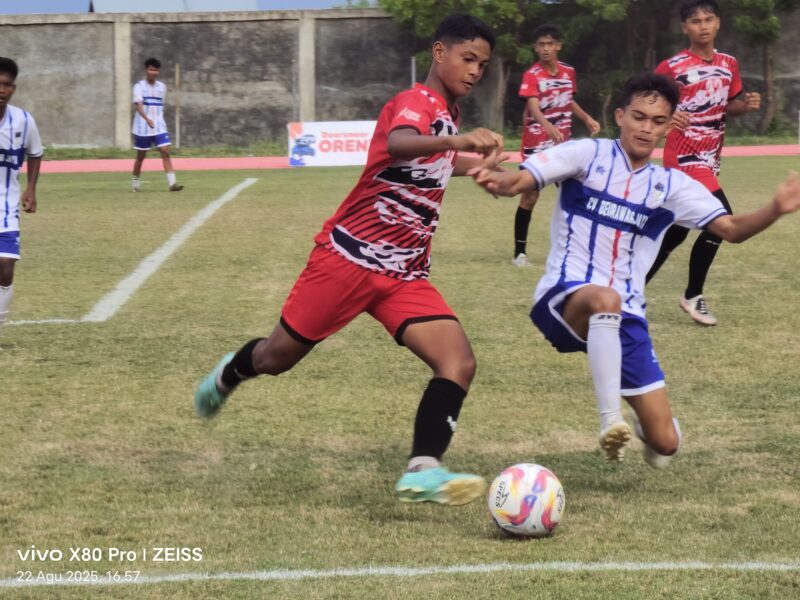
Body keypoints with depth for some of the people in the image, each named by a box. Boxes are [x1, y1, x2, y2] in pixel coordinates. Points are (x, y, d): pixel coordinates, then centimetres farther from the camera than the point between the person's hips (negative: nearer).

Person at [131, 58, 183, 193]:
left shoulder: (162, 87, 8)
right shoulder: (139, 87, -7)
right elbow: (138, 105, -21)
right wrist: (147, 119, -37)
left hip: (159, 127, 3)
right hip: (142, 128, -3)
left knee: (165, 152, -11)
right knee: (141, 156, 7)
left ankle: (172, 183, -18)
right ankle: (136, 182, 24)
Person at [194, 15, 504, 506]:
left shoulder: (448, 114, 12)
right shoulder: (416, 102, -15)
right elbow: (398, 144, -43)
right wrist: (456, 140, -58)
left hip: (405, 276, 7)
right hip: (348, 257, -7)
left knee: (460, 362, -17)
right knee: (277, 359, 10)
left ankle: (422, 471, -25)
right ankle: (228, 375, 44)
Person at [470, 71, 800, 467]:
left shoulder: (671, 185, 10)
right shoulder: (588, 155, 0)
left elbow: (731, 229, 2)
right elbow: (521, 181, -12)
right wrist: (498, 181, -36)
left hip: (625, 315, 4)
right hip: (565, 297, -4)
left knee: (665, 443, 0)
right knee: (605, 299, -43)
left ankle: (642, 427, 39)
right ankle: (610, 420, -40)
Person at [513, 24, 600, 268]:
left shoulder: (568, 72, 4)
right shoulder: (532, 76, -15)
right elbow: (533, 108, -29)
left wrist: (587, 118, 10)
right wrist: (548, 126, -47)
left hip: (562, 143, 6)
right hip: (537, 144, -6)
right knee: (530, 195, -4)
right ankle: (519, 252, 1)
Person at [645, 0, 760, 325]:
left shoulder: (729, 64, 7)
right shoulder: (672, 67, -11)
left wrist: (746, 104, -3)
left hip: (710, 158, 7)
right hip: (684, 156, -7)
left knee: (676, 231, 10)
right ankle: (693, 295, -6)